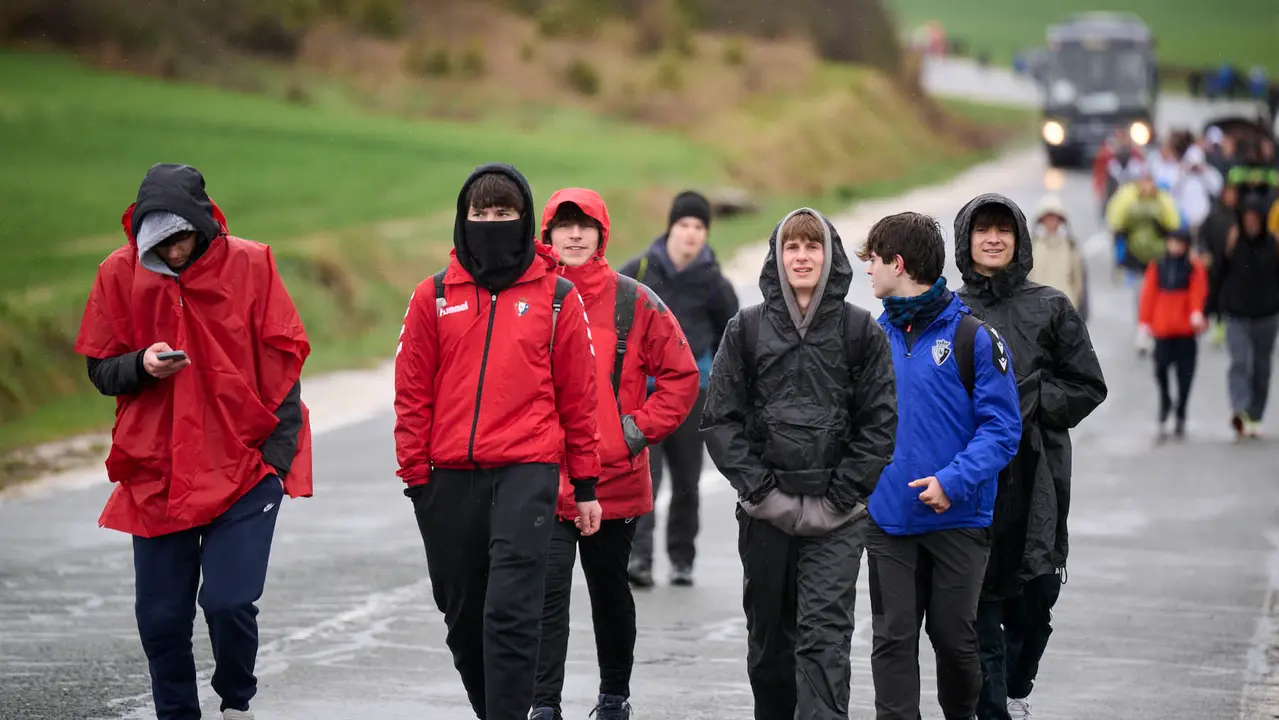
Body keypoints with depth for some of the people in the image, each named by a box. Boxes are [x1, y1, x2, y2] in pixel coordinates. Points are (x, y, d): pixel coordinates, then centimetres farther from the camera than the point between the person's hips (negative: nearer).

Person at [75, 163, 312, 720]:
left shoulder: (250, 265, -4)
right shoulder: (120, 274, 0)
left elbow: (284, 360, 1)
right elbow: (101, 371, 7)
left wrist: (278, 451, -4)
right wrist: (142, 365, -15)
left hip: (244, 467, -2)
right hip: (155, 472, 2)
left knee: (229, 601, -11)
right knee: (161, 616, 4)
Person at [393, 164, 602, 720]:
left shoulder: (557, 298, 4)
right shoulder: (434, 297, 7)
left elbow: (578, 396, 6)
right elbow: (412, 392, 7)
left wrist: (586, 485, 6)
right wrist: (416, 478, 2)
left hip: (527, 471, -3)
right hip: (451, 477, 3)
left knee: (511, 612, -14)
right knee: (463, 617, 11)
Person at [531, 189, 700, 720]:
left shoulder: (634, 304, 0)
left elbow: (681, 375, 5)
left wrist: (642, 428, -3)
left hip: (615, 480, 1)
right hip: (543, 479, -1)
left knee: (609, 590, 15)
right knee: (547, 591, -7)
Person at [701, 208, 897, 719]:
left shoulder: (860, 330, 2)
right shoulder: (747, 329, 5)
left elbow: (882, 422, 1)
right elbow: (721, 417, 4)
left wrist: (844, 494, -7)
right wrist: (758, 486, -6)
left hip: (837, 514, -2)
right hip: (766, 509, 2)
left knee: (825, 633, -11)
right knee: (768, 633, 11)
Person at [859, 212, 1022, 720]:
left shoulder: (972, 337, -8)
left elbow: (1001, 426, -11)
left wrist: (954, 481, -22)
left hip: (959, 520, -3)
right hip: (888, 518, 3)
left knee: (954, 635, 7)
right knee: (893, 639, 2)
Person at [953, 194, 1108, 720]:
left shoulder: (1051, 309, 7)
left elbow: (1088, 388, 7)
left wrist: (1030, 401, -7)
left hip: (1035, 476, 1)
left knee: (1034, 599, 4)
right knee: (980, 604, -3)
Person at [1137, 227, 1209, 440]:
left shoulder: (1195, 268, 4)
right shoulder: (1157, 267, 9)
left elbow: (1198, 292, -8)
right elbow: (1148, 294, 6)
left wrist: (1196, 313, -26)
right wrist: (1145, 321, -1)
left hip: (1186, 328, -1)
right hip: (1163, 328, 1)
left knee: (1184, 372, 2)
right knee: (1161, 366, -11)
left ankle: (1180, 416, 13)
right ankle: (1165, 402, 15)